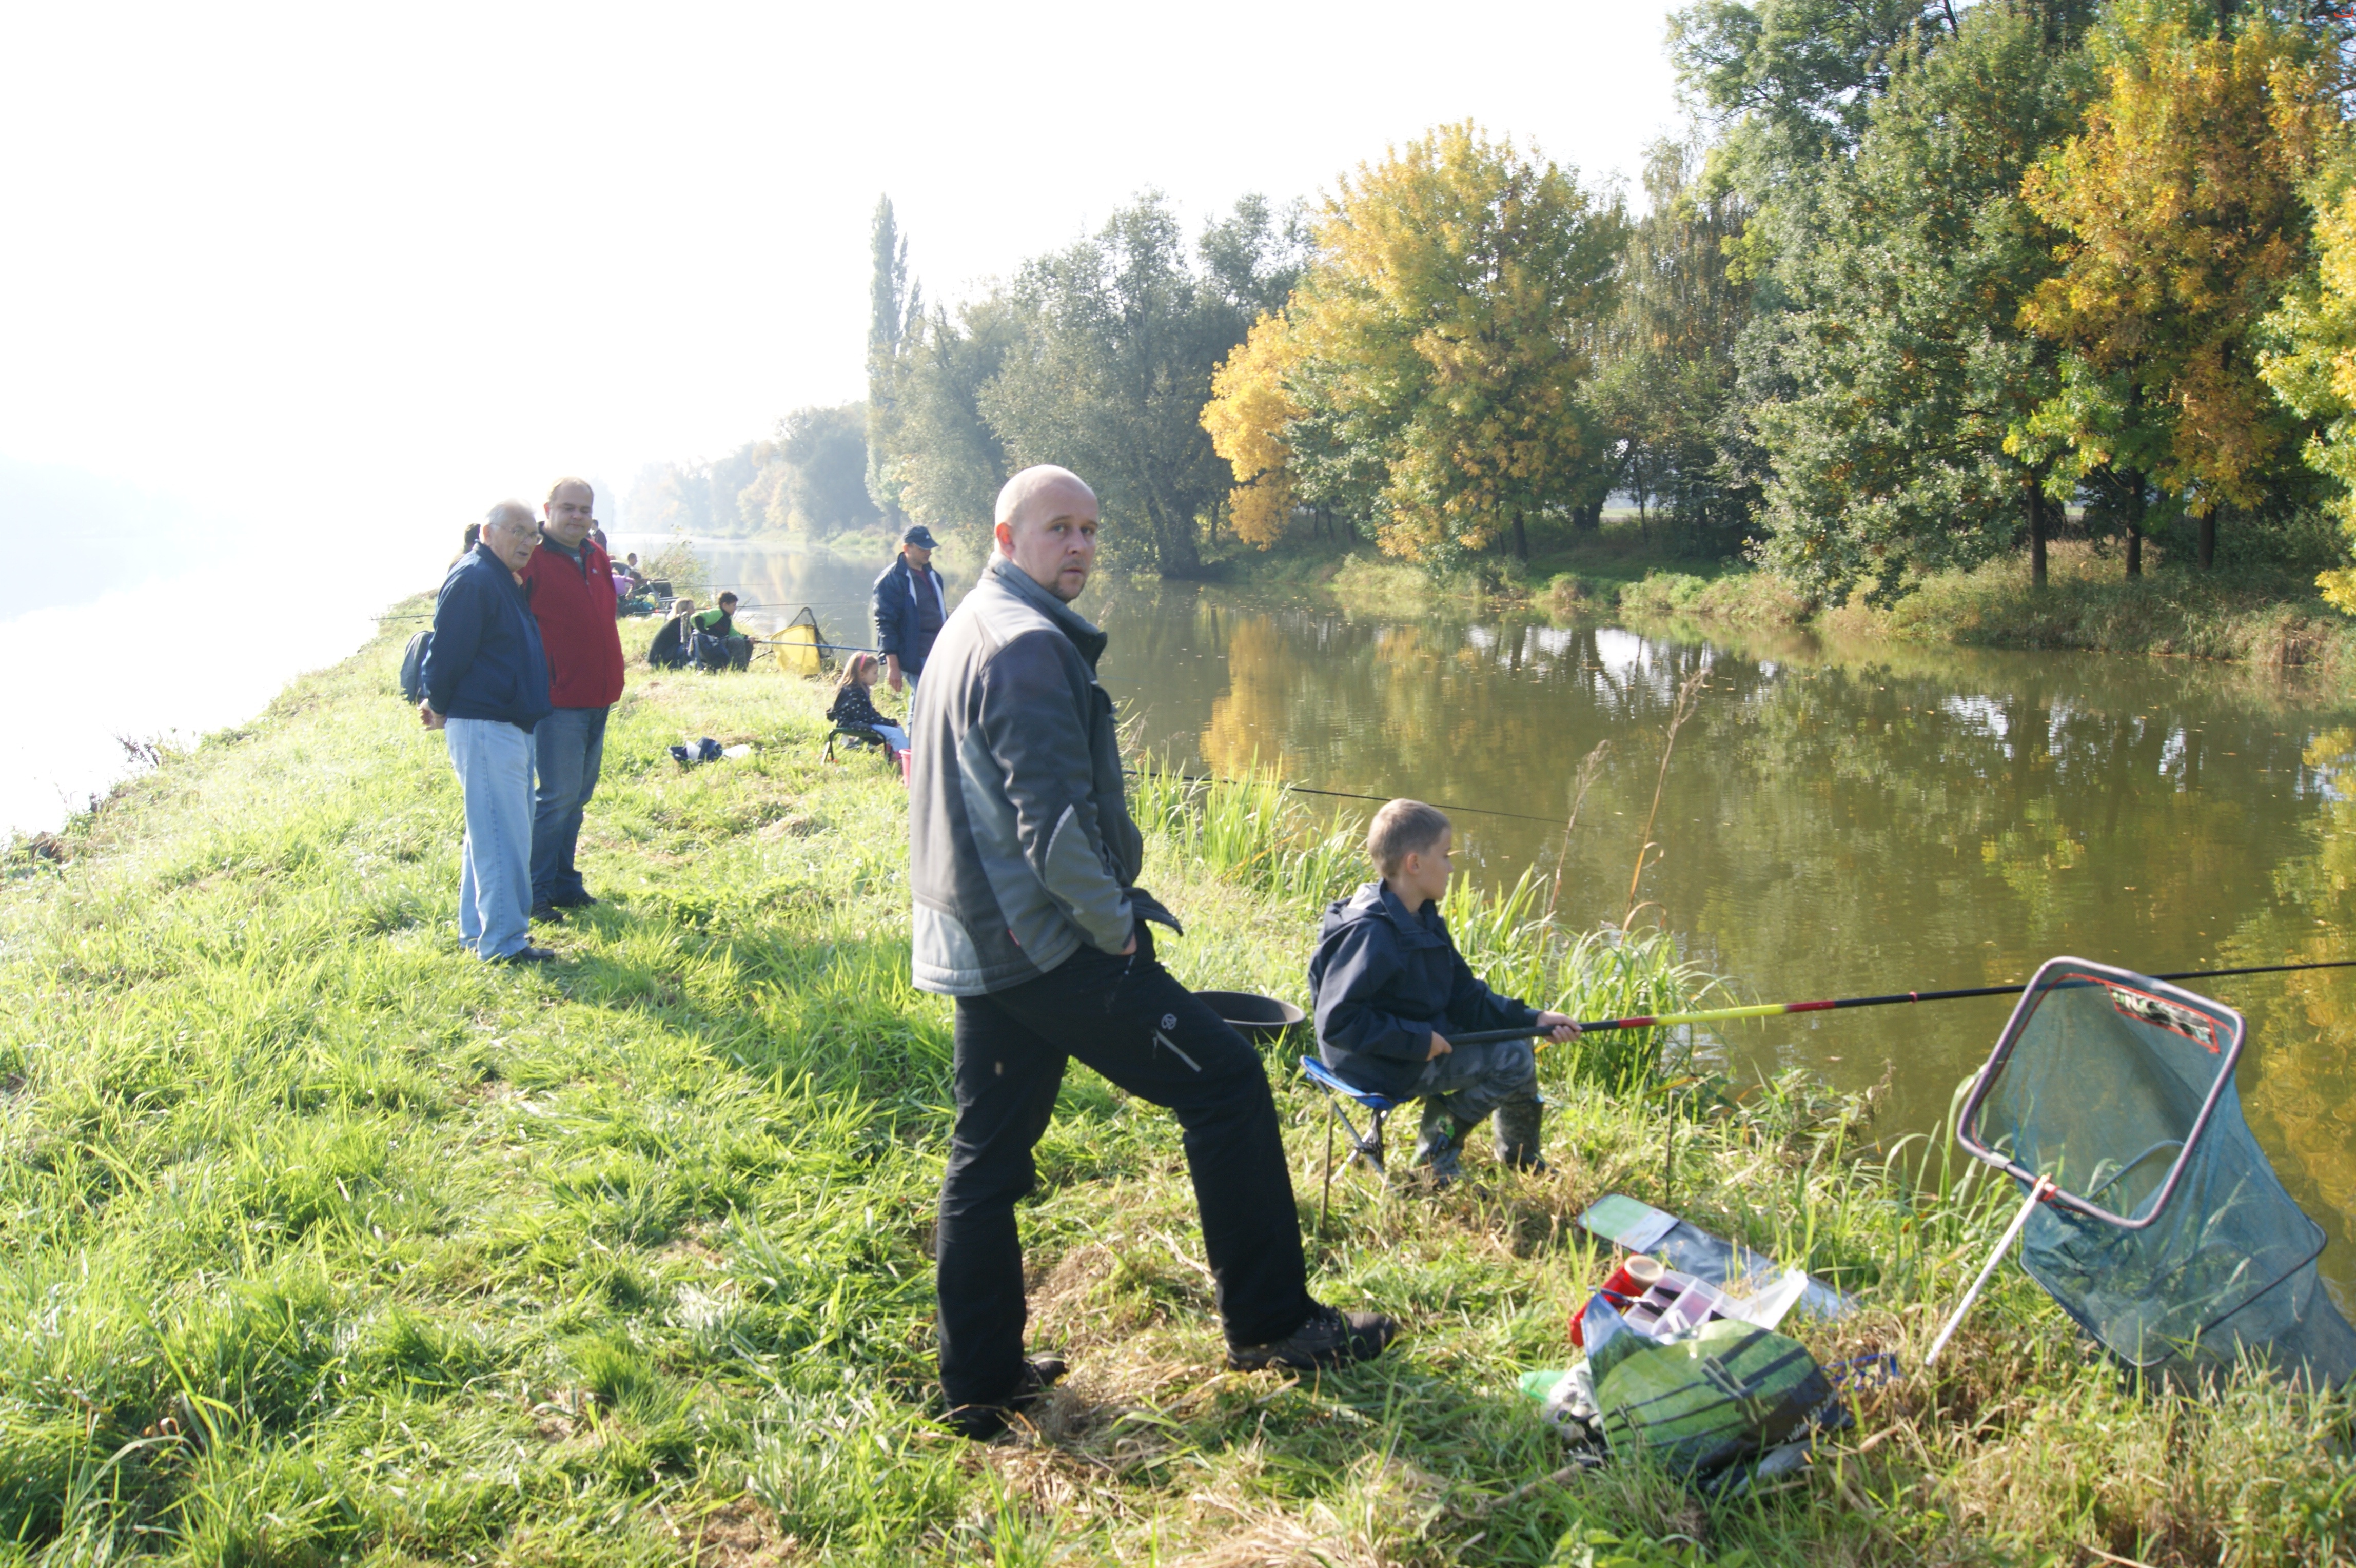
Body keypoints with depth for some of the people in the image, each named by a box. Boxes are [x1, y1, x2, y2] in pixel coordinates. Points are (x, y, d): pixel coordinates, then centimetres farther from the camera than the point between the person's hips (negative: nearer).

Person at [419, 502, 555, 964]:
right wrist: (441, 708, -6)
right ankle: (503, 941, -4)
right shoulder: (471, 580, -14)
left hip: (513, 726, 10)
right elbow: (448, 651, -18)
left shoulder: (506, 581, 17)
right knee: (502, 835, -9)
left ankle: (477, 929, 26)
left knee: (489, 832, 16)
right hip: (484, 727, -10)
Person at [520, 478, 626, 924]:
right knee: (558, 795, -7)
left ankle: (564, 882, 24)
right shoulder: (531, 559, -10)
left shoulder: (596, 557, 14)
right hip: (557, 699, -8)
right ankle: (536, 892, 2)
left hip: (597, 698, 8)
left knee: (578, 796, 14)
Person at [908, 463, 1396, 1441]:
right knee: (1226, 1082, -1)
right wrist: (1117, 928, -12)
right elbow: (1054, 822, -24)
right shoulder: (1029, 645, -16)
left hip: (975, 946, 10)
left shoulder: (965, 632, 17)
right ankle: (1269, 1323, 8)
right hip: (1049, 943, -10)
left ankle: (982, 1380, 21)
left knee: (988, 1152, 13)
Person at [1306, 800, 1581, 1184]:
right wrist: (1417, 1041, -28)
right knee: (1513, 1061, -13)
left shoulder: (1424, 921, 7)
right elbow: (1337, 1021, -29)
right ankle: (1437, 1142, 1)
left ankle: (1520, 1157, 31)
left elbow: (1466, 997, 8)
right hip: (1380, 1066, -10)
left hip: (1420, 1036, 10)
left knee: (1518, 1041, 15)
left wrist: (1532, 1019, -3)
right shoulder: (1371, 934, -26)